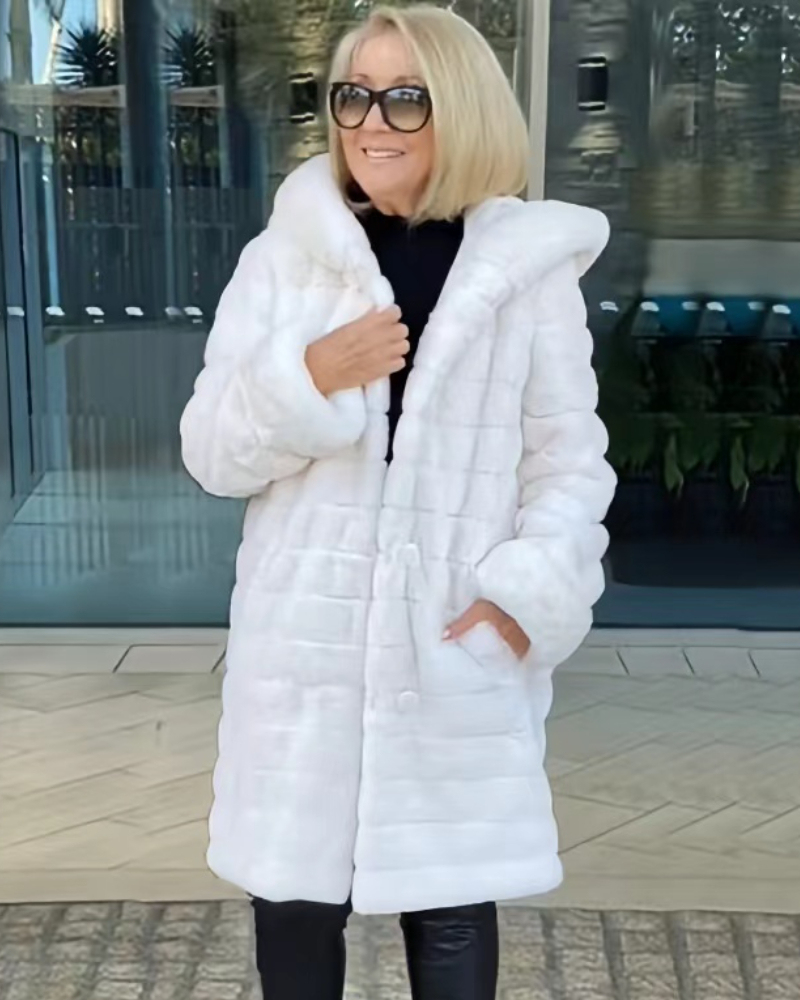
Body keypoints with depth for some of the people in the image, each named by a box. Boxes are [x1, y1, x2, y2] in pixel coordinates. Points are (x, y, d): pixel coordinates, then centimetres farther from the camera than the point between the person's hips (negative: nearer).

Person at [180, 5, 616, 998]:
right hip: (306, 639, 1)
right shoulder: (283, 255, 1)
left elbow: (571, 457, 4)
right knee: (292, 892, 12)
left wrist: (533, 587, -11)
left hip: (457, 647, -1)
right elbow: (211, 453, 1)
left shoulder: (529, 271, -1)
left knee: (451, 901, 10)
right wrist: (307, 377, -16)